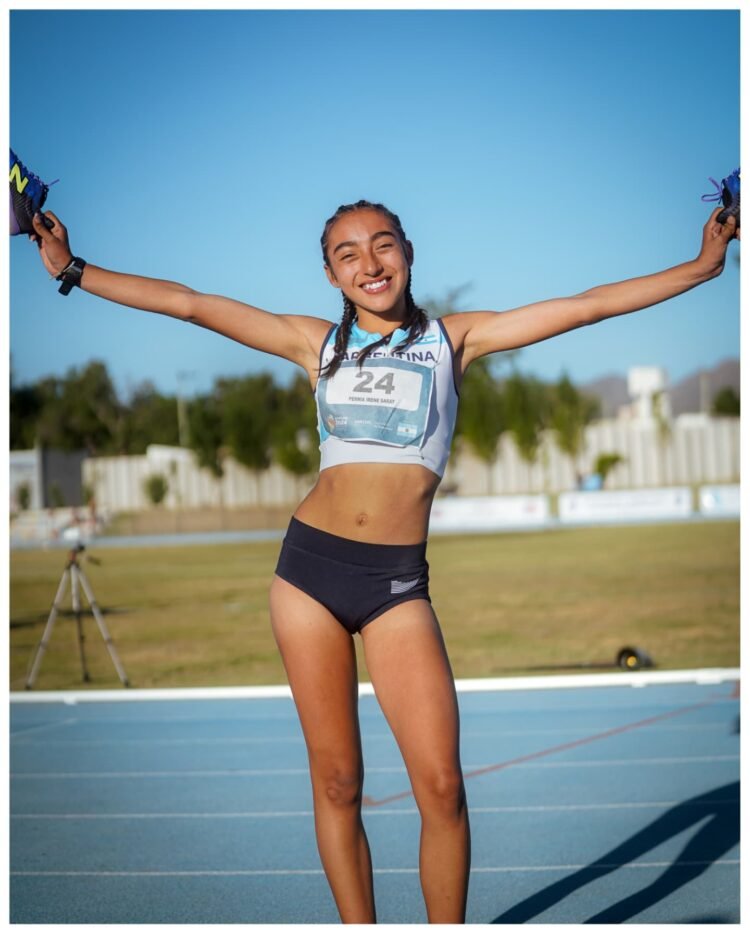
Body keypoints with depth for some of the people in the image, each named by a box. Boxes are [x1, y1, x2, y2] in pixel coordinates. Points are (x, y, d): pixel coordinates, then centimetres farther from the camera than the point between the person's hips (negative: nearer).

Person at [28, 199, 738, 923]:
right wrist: (72, 270, 10)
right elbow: (188, 305, 11)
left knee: (441, 786, -11)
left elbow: (588, 306, 6)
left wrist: (703, 265, 3)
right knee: (335, 781, 3)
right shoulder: (318, 343, 11)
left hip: (397, 579, -1)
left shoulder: (453, 339, 8)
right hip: (310, 565, 1)